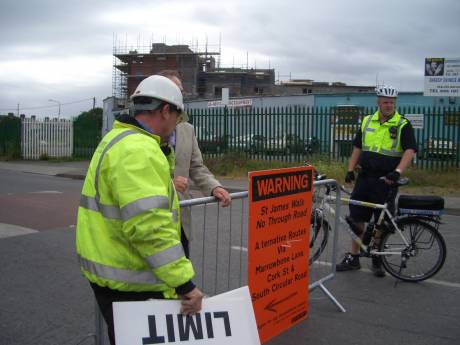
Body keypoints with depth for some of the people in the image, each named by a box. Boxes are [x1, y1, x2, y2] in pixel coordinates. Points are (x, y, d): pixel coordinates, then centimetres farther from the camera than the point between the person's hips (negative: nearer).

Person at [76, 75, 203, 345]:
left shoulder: (118, 140, 13)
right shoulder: (139, 149, -22)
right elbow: (150, 227, -30)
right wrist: (185, 284, -27)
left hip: (109, 270, 10)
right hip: (130, 283, -10)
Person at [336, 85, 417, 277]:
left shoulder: (403, 125, -4)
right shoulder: (367, 121, 9)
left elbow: (410, 151, -14)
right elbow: (357, 148, 14)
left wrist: (397, 171, -28)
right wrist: (350, 170, 5)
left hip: (385, 181, -4)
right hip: (364, 177, 4)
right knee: (356, 219, 6)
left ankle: (377, 260, 21)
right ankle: (353, 258, 18)